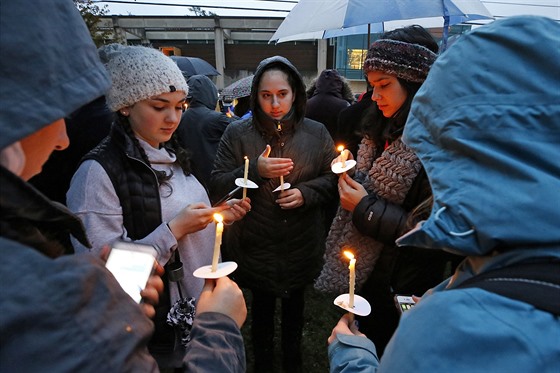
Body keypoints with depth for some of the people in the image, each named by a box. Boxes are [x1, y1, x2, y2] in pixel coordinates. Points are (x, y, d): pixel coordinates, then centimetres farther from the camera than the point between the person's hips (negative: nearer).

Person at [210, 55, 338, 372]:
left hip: (301, 247, 2)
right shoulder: (237, 134, -9)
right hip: (255, 248, -1)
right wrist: (255, 171, -25)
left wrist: (306, 192, -19)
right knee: (262, 307, 20)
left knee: (295, 304, 24)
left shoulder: (316, 133, -5)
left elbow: (333, 178, -1)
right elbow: (217, 185, -10)